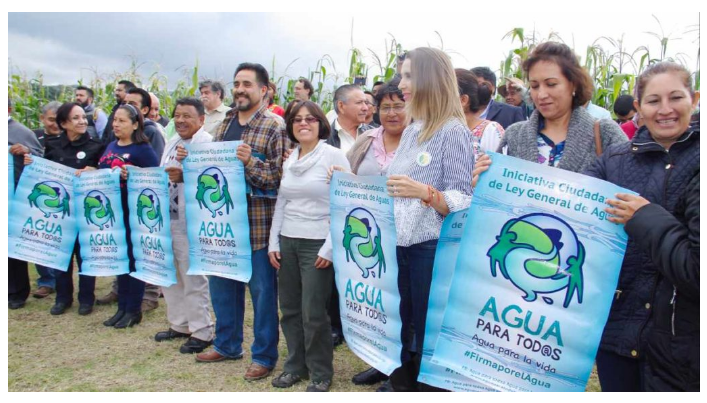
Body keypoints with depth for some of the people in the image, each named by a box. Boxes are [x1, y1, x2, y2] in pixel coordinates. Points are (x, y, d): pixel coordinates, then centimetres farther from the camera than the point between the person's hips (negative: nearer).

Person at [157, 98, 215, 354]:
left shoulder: (207, 143, -10)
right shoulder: (172, 144, 17)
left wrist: (184, 175, -33)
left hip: (190, 222, -9)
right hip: (166, 219, 9)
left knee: (193, 279, 0)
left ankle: (201, 332, 15)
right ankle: (179, 324, 34)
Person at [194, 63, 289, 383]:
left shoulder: (274, 126, -8)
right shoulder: (225, 123, 13)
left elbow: (282, 176, -14)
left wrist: (251, 162, -27)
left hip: (257, 221, -7)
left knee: (262, 289, 4)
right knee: (221, 282, 17)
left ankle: (264, 355, 20)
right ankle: (227, 344, 36)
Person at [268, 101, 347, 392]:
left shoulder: (334, 156, -7)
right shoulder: (289, 159, 11)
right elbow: (281, 203, 15)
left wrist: (330, 247, -15)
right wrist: (273, 242, 8)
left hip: (317, 243, -6)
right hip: (287, 242, 6)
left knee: (313, 312, 0)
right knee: (290, 308, 12)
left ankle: (321, 374, 19)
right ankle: (295, 365, 30)